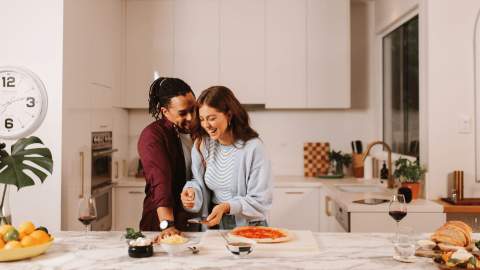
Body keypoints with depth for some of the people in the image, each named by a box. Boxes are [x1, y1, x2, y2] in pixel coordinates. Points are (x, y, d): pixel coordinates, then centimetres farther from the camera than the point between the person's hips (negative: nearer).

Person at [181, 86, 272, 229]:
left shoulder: (253, 147, -12)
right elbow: (199, 181, 11)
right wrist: (193, 190, -11)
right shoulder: (201, 144, 3)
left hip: (248, 225, -6)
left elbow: (260, 201, -10)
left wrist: (227, 207, -21)